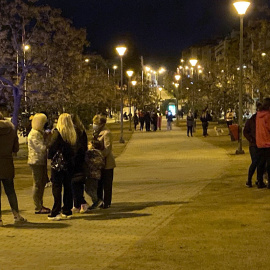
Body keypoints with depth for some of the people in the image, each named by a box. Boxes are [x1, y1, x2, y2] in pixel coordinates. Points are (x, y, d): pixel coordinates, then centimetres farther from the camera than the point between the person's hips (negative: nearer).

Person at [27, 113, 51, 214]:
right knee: (37, 184, -5)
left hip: (42, 161, 10)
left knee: (43, 182, 14)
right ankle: (38, 208, -1)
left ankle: (40, 205, 23)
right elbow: (41, 148, -22)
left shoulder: (40, 133, 17)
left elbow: (44, 146, 15)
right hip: (36, 161, -10)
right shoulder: (33, 134, -15)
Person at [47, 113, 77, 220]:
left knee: (57, 188, -2)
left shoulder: (57, 132, -11)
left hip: (58, 164, -6)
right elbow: (74, 148, 10)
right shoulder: (73, 134, 4)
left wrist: (50, 156, 6)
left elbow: (52, 147, -9)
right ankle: (67, 211, 16)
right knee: (67, 187, 11)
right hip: (69, 164, 6)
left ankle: (55, 213, -2)